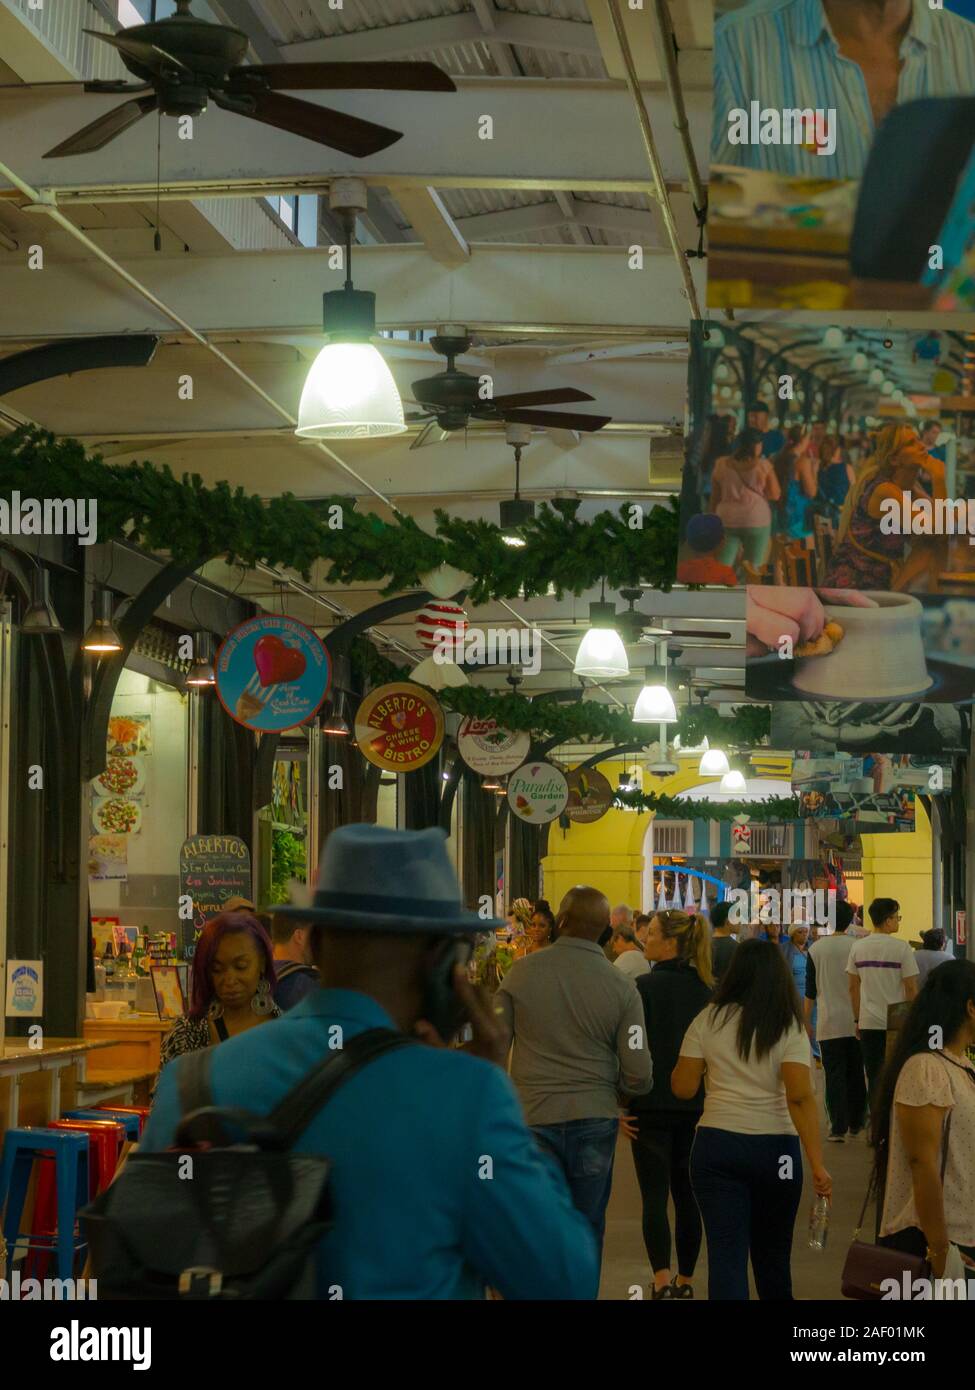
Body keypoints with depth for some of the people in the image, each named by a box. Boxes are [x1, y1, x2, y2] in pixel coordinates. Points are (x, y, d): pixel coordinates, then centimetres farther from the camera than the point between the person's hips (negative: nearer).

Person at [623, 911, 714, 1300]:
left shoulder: (644, 987, -11)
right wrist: (710, 1100, 17)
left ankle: (662, 1283, -14)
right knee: (686, 1195, 13)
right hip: (697, 1106, 5)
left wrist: (621, 1105, -7)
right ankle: (684, 1281, 20)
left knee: (655, 1196, -4)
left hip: (652, 1106, -5)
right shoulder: (705, 989, 4)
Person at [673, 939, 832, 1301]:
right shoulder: (789, 1027, -4)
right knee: (773, 1254, 18)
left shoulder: (709, 1020, 0)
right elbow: (800, 1097, -15)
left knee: (726, 1254, -1)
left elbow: (683, 1088, 1)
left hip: (716, 1145, 0)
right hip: (775, 1148, 0)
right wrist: (817, 1165, -17)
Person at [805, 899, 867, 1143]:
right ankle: (855, 1124, 18)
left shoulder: (816, 949, -2)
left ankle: (838, 1128, -6)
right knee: (856, 1074, 12)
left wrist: (807, 1021, 11)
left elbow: (810, 990, 2)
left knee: (834, 1075, 0)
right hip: (856, 1021, 1)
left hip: (829, 1022, -1)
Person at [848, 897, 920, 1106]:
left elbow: (853, 987, 8)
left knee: (873, 1078, 7)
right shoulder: (901, 947, -9)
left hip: (868, 1023, 4)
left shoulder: (858, 947, 4)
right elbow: (911, 988, -8)